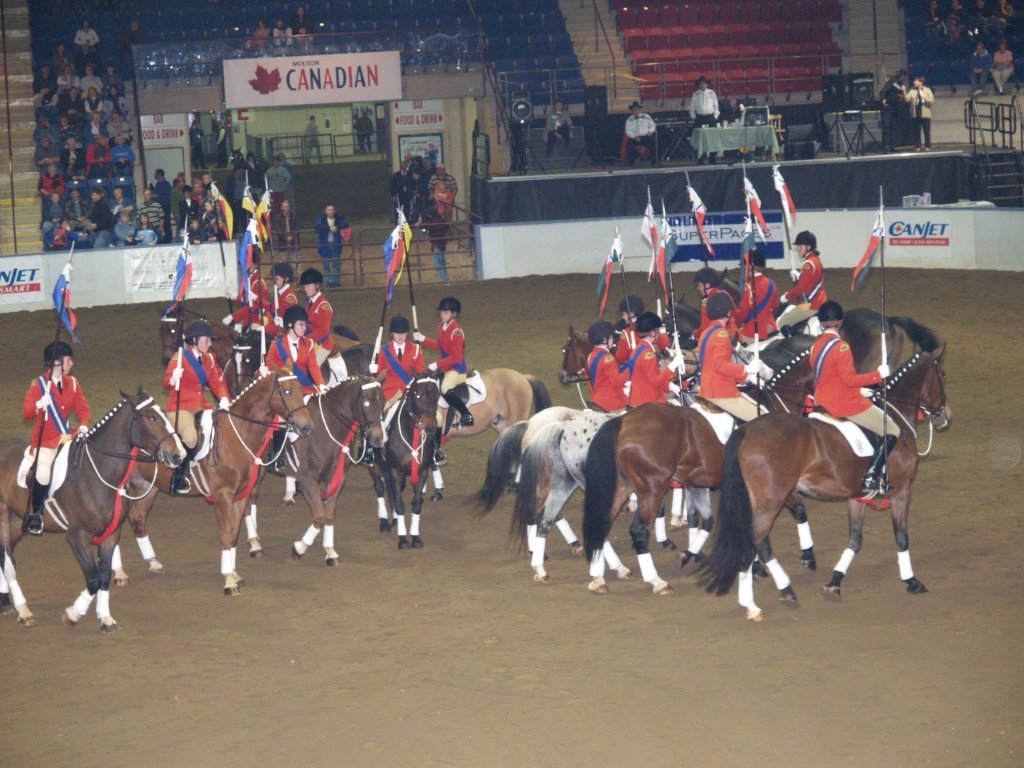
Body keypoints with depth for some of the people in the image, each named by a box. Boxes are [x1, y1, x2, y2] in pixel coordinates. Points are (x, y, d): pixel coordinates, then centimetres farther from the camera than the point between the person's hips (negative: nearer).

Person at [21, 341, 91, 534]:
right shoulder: (38, 385, -7)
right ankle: (35, 513, 0)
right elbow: (26, 413, -11)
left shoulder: (72, 383, 6)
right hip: (45, 441, -5)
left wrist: (83, 426, -10)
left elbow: (82, 408, 8)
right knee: (43, 474, -22)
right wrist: (39, 405, -31)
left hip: (67, 437, 5)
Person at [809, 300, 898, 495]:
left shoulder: (815, 346, 6)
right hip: (847, 404, -9)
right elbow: (850, 378, -25)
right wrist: (878, 374, -18)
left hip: (824, 404, 9)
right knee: (892, 431, 0)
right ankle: (871, 477, -10)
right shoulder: (840, 347, -20)